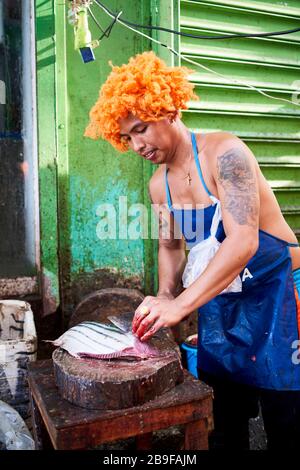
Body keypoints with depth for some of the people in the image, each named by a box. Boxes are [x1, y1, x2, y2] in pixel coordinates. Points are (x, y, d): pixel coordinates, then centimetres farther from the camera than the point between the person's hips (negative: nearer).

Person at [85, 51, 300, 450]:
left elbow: (243, 241, -28)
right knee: (222, 424, 13)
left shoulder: (225, 152, -18)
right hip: (217, 301, 6)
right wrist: (165, 296, -3)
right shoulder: (158, 185, 4)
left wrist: (180, 304, -32)